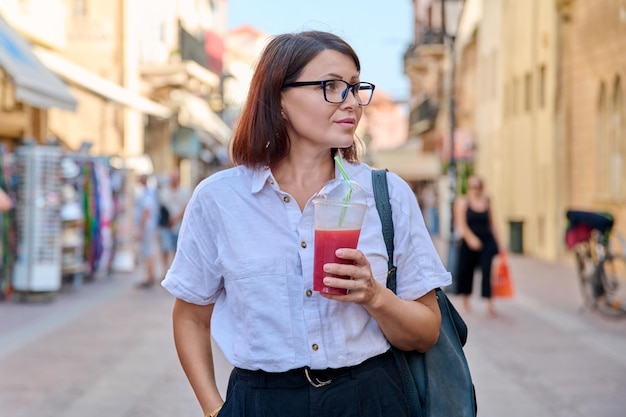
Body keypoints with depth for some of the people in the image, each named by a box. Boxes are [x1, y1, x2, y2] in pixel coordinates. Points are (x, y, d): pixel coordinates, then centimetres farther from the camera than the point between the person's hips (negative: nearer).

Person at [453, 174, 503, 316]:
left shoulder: (487, 202, 8)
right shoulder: (463, 202, -1)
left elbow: (491, 224, 13)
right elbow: (461, 224, -9)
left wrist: (497, 243, 12)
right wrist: (471, 238, -22)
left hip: (487, 241, 1)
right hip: (469, 242, -1)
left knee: (487, 270, -10)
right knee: (466, 271, 9)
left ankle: (489, 302, -12)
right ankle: (465, 300, 29)